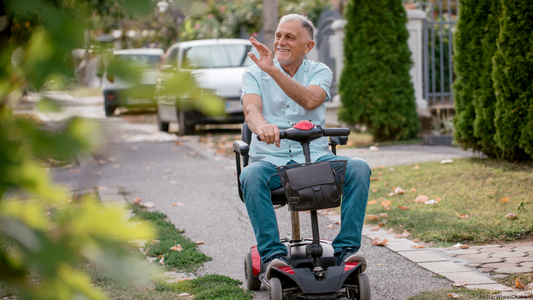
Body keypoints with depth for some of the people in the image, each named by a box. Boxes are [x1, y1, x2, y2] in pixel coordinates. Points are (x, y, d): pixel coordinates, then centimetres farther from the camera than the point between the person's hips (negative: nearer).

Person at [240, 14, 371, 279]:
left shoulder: (320, 72, 9)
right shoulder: (254, 74, 8)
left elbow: (310, 100, -16)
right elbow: (251, 109, -14)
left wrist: (272, 70, -26)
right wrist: (262, 126, -39)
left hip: (315, 158, 1)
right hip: (270, 160, -1)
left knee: (359, 168, -25)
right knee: (251, 176, -35)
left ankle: (346, 247, -20)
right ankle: (273, 254, -30)